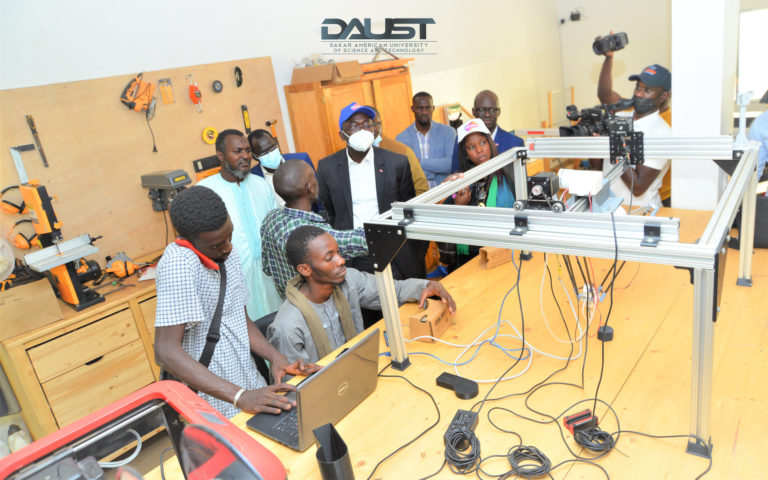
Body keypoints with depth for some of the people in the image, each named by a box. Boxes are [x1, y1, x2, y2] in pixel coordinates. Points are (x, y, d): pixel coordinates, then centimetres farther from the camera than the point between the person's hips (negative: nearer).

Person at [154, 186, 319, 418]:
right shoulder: (179, 264, -21)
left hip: (251, 386, 7)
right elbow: (166, 351, -26)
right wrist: (239, 396, -31)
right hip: (217, 403, -7)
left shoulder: (227, 253, 4)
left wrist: (275, 356, -6)